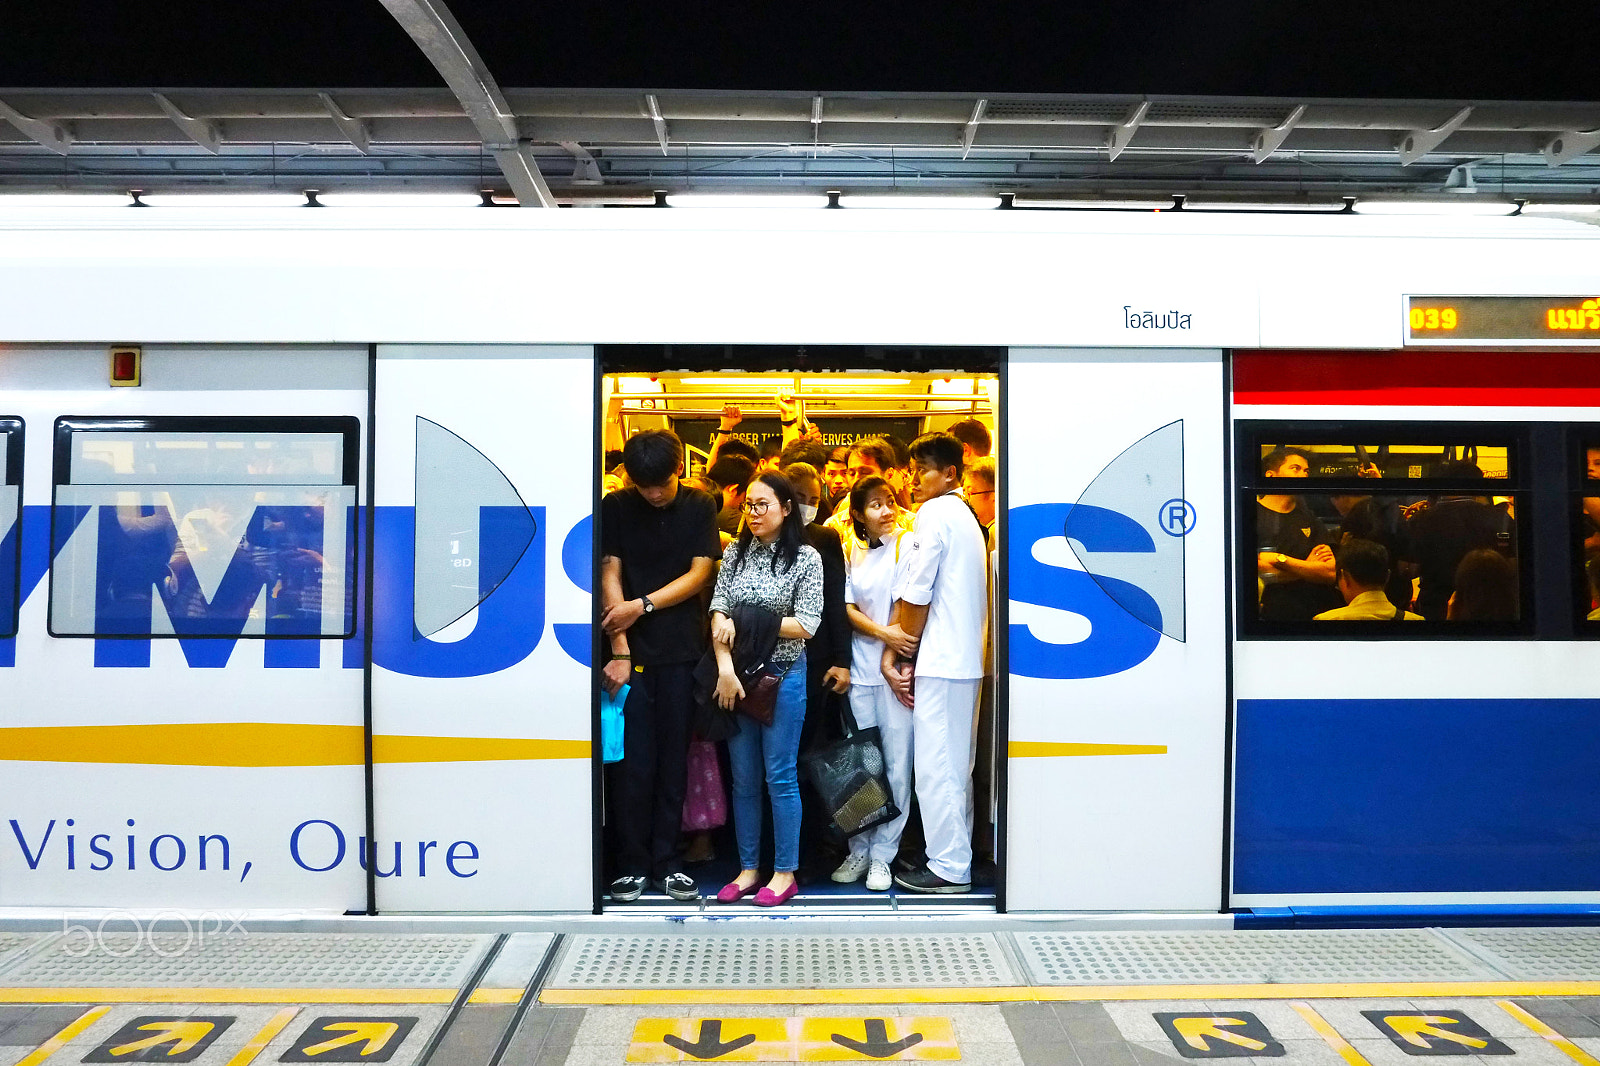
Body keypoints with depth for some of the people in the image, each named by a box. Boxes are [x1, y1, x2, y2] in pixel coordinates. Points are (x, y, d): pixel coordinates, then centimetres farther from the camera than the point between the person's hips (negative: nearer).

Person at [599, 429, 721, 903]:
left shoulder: (699, 507, 5)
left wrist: (643, 605, -12)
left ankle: (664, 860, 15)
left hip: (681, 650, 1)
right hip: (632, 651, -1)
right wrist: (620, 650, -11)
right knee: (633, 760, -1)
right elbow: (610, 575, -2)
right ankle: (632, 863, 10)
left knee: (673, 757, 5)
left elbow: (699, 574, 0)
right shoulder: (615, 508, 3)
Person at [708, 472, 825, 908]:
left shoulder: (806, 558, -4)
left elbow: (806, 626, -10)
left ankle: (785, 873, 13)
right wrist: (725, 667, -14)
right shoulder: (735, 553, 7)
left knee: (780, 777, 1)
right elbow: (718, 614, 0)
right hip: (735, 675, 4)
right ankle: (748, 869, 21)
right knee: (743, 778, 10)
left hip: (783, 675, -4)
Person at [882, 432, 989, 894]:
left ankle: (948, 867, 1)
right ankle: (957, 857, 20)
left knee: (934, 766, -4)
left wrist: (896, 654, -2)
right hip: (967, 660, 10)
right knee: (956, 764, 14)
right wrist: (897, 651, 14)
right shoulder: (967, 517, 19)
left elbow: (916, 596, -13)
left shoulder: (934, 514, -10)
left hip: (939, 662, -10)